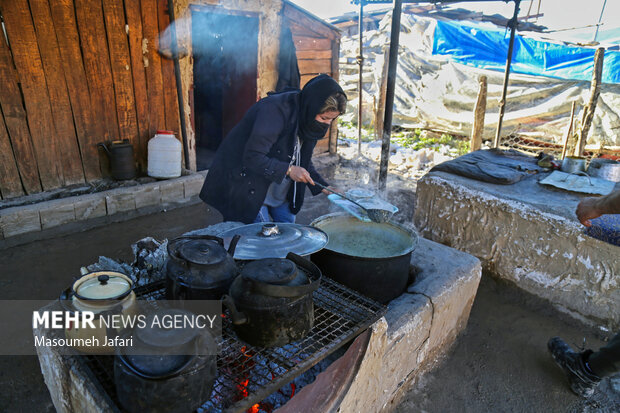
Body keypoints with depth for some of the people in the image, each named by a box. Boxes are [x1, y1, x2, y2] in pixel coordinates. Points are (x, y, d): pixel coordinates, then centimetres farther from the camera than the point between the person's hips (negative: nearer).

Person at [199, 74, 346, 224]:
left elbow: (303, 161, 10)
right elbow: (252, 157, -30)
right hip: (250, 188, -8)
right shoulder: (276, 110, -28)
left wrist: (323, 187, 0)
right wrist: (288, 170, -31)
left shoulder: (307, 118, -1)